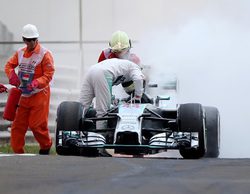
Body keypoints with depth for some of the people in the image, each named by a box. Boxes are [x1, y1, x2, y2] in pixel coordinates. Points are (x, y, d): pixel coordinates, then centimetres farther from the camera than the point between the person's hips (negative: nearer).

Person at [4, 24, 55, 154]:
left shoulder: (45, 54, -10)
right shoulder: (20, 53, 8)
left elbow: (48, 75, -13)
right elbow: (9, 65, 14)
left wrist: (35, 83, -28)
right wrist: (12, 75, -8)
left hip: (39, 94, -5)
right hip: (23, 95, 5)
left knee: (37, 124, -4)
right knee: (18, 124, 2)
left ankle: (46, 147, 19)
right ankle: (17, 151, 9)